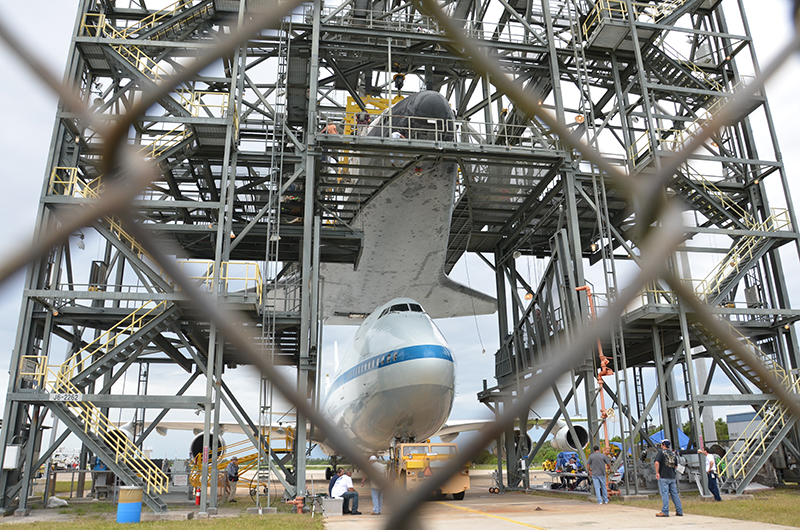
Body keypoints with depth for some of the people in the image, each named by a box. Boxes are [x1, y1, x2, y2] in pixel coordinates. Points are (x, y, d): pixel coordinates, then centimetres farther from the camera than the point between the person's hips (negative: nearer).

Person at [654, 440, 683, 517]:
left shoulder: (661, 452, -6)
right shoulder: (673, 453, 12)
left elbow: (657, 463, -16)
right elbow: (676, 465, 19)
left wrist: (657, 473, -12)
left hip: (663, 476, -6)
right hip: (672, 476, 6)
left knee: (664, 494, -7)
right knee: (674, 494, 10)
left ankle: (665, 512, -9)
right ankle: (679, 511, 13)